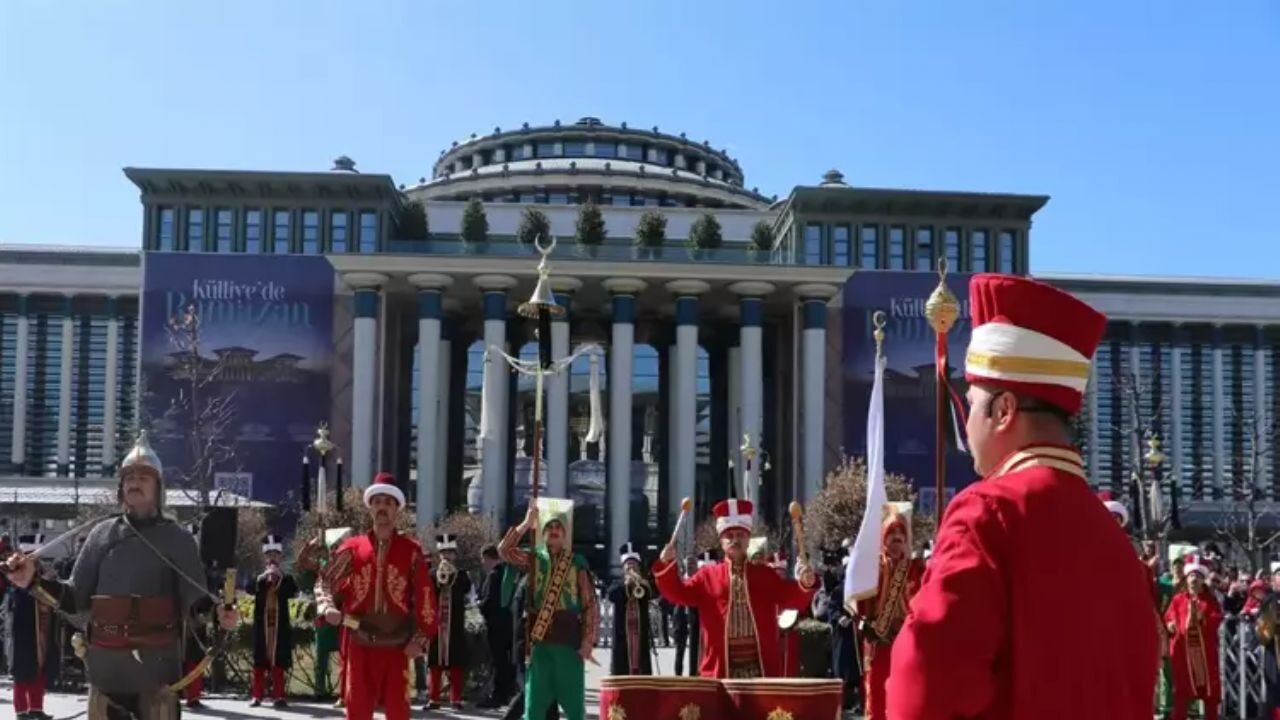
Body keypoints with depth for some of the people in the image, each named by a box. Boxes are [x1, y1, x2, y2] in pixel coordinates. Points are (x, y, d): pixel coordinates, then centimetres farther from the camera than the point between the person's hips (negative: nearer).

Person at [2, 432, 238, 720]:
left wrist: (217, 614, -22)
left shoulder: (177, 539, 2)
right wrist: (34, 581, -4)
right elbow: (76, 597, 10)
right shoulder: (102, 534, 10)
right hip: (105, 667, 3)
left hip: (156, 667, -3)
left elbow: (195, 601, -1)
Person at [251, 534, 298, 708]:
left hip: (280, 625, 0)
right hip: (261, 624, 1)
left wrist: (281, 576, -16)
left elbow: (294, 593, -11)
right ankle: (257, 695, 7)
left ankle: (278, 695, 2)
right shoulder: (258, 577, 10)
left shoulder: (286, 578, 8)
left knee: (279, 661, -1)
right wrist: (262, 577, -23)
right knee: (259, 661, 2)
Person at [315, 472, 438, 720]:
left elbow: (425, 599, -1)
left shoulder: (412, 551, 0)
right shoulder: (351, 548, 4)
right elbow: (325, 581, 11)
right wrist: (327, 607, -8)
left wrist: (420, 638, -7)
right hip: (359, 644, 1)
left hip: (397, 646, -1)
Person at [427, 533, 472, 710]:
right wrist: (438, 579, -15)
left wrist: (454, 574, -16)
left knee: (456, 663, -1)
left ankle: (456, 699, 3)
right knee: (435, 663, 3)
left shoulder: (461, 575, 8)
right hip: (436, 624, 1)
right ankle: (434, 699, 7)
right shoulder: (432, 575, 9)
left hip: (455, 626, -1)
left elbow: (467, 589, -13)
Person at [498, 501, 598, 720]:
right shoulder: (534, 559, 8)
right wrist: (527, 524, -8)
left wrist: (588, 640, -7)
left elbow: (590, 605, 1)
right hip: (540, 638, 1)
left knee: (574, 701, 2)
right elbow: (504, 549, -8)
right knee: (534, 701, 3)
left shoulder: (577, 563, 4)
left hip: (569, 639, -1)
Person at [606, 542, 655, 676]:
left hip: (641, 633, 1)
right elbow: (610, 595, -11)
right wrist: (625, 584, -22)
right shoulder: (618, 584, 11)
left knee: (642, 668, -3)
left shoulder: (644, 584, 12)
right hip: (622, 633, -1)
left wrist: (643, 585, -27)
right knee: (621, 668, -5)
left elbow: (653, 594, -8)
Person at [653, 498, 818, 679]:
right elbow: (678, 593, 2)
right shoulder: (708, 575, 9)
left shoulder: (765, 574, 11)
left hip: (761, 669, 1)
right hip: (720, 670, -1)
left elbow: (792, 599, 2)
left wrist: (805, 584, -20)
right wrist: (666, 564, -14)